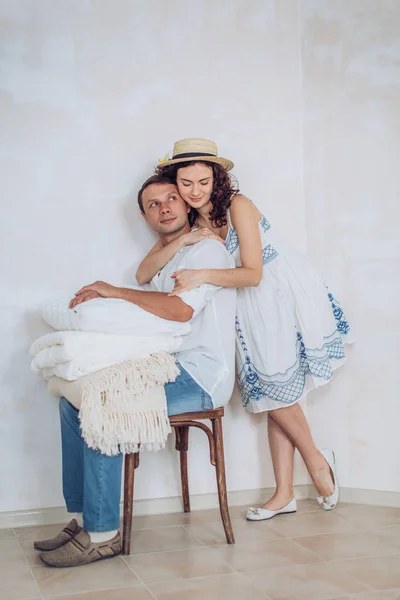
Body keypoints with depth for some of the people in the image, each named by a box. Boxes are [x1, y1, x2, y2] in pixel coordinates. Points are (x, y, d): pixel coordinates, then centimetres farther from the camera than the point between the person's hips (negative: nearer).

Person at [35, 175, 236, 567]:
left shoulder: (207, 249, -5)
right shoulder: (164, 262, 24)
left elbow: (181, 309, -21)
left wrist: (116, 292, -14)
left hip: (199, 377, -9)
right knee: (73, 399, -1)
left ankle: (103, 534, -17)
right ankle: (83, 517, 1)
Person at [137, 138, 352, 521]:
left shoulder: (238, 206, -16)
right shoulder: (186, 224, 1)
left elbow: (253, 273, -22)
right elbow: (143, 274, -9)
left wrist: (202, 276, -35)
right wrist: (182, 241, -23)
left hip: (287, 295, -5)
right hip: (251, 308, 6)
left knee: (277, 387, -8)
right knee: (271, 392, 4)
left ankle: (317, 461, 16)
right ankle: (284, 494, 9)